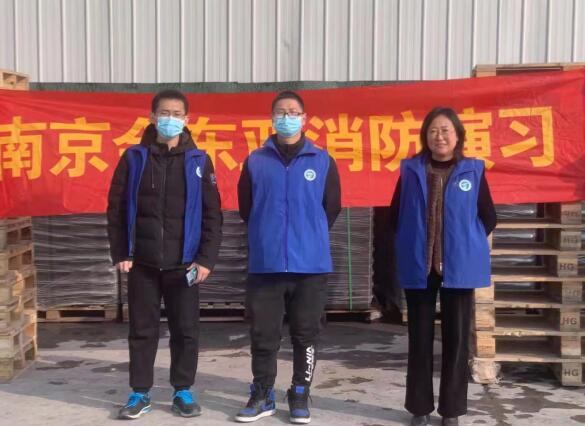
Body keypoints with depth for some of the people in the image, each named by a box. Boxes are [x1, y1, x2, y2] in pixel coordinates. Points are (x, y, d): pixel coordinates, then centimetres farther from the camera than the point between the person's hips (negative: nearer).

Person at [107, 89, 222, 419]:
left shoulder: (198, 161, 1)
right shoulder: (134, 158, 3)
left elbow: (212, 214, 0)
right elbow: (117, 209, 4)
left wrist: (206, 258, -6)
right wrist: (120, 253, -1)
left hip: (184, 264, 0)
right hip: (142, 263, 1)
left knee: (186, 330, 6)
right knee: (142, 330, 8)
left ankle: (183, 391, 21)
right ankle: (140, 393, 20)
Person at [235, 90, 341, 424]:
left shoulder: (323, 161, 2)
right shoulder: (256, 161, 4)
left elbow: (331, 208, 8)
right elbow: (246, 208, 11)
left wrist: (310, 237, 11)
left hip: (311, 264, 0)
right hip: (266, 264, 1)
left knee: (306, 334, 8)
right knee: (263, 334, 6)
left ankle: (300, 396, 21)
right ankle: (262, 396, 20)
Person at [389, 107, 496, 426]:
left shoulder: (473, 171, 2)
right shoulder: (410, 170, 3)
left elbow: (488, 218, 8)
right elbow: (395, 215, 10)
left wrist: (467, 244, 4)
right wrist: (412, 243, 8)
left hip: (459, 267, 0)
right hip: (419, 267, 0)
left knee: (456, 337, 4)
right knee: (419, 338, 6)